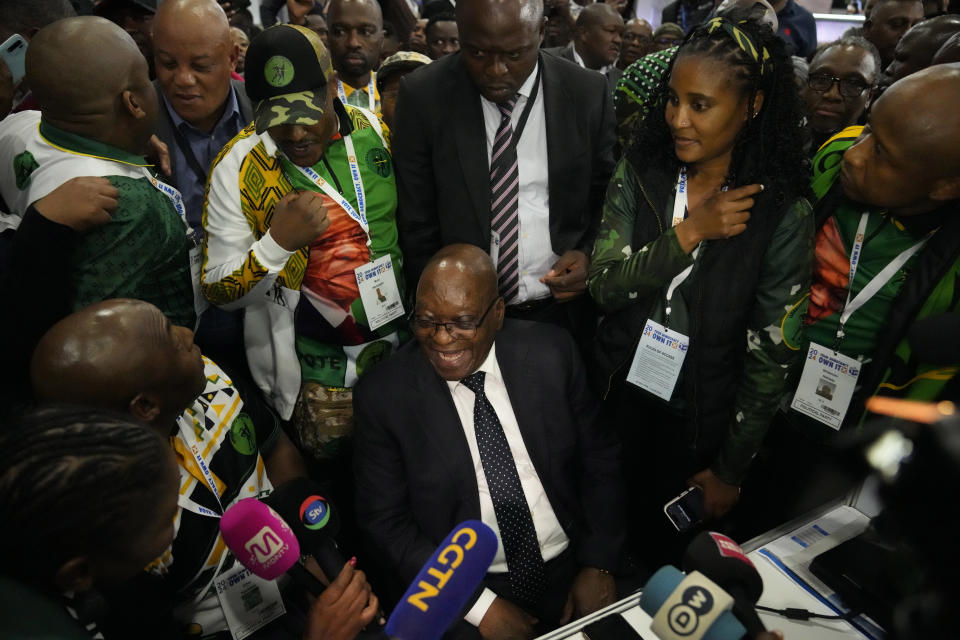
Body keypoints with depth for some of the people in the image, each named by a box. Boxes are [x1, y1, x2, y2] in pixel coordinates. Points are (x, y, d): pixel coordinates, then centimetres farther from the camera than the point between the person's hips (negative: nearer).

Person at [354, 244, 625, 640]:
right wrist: (479, 605, -12)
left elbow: (598, 459, 2)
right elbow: (384, 519, -6)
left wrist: (598, 563, -6)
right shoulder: (383, 395, -11)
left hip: (572, 566, 2)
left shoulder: (550, 352, -8)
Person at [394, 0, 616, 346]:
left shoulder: (587, 93, -8)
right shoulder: (423, 95, -10)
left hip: (563, 309, 2)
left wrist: (590, 255, -13)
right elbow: (417, 222, -5)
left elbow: (608, 199, 4)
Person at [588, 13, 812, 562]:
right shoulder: (639, 172, -9)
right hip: (615, 395, 2)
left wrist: (731, 470, -6)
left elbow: (770, 356, -12)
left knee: (666, 550, 21)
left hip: (698, 426, -2)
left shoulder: (783, 215, -16)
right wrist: (688, 233, -26)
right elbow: (602, 285, -13)